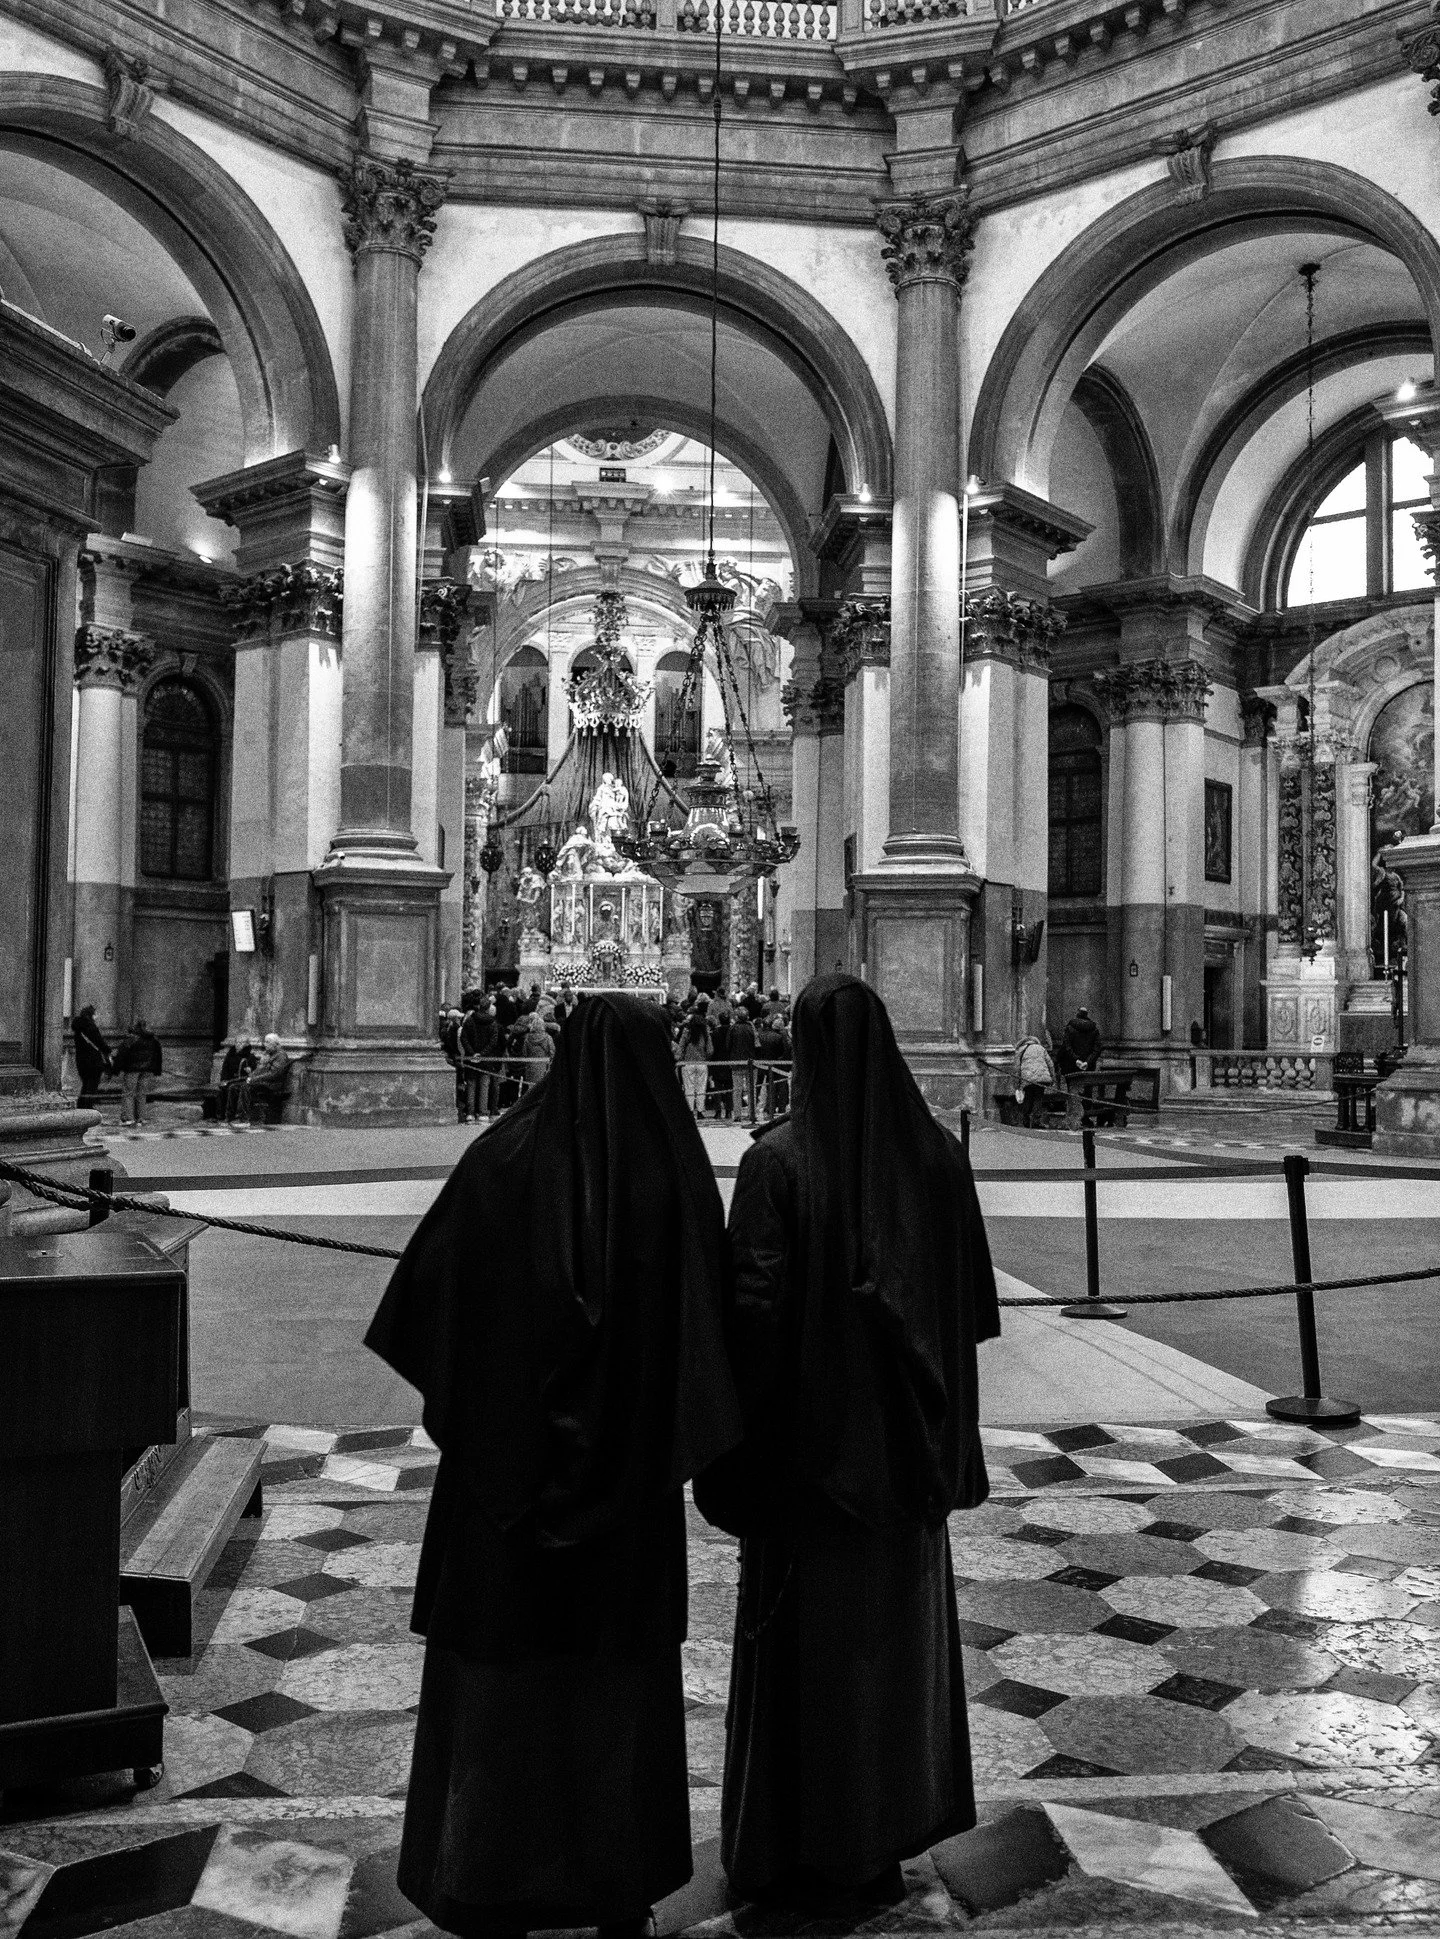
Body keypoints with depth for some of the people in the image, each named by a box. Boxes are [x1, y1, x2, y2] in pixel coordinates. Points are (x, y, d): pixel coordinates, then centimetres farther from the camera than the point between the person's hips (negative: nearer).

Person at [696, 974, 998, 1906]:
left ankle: (789, 1841, 26)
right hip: (904, 1441, 4)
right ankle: (886, 1835, 31)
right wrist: (944, 1424, 11)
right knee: (897, 1626, 18)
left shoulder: (777, 1159, -18)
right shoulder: (937, 1151, -4)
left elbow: (754, 1305, -20)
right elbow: (975, 1299, 0)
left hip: (810, 1435, -4)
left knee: (802, 1632, 12)